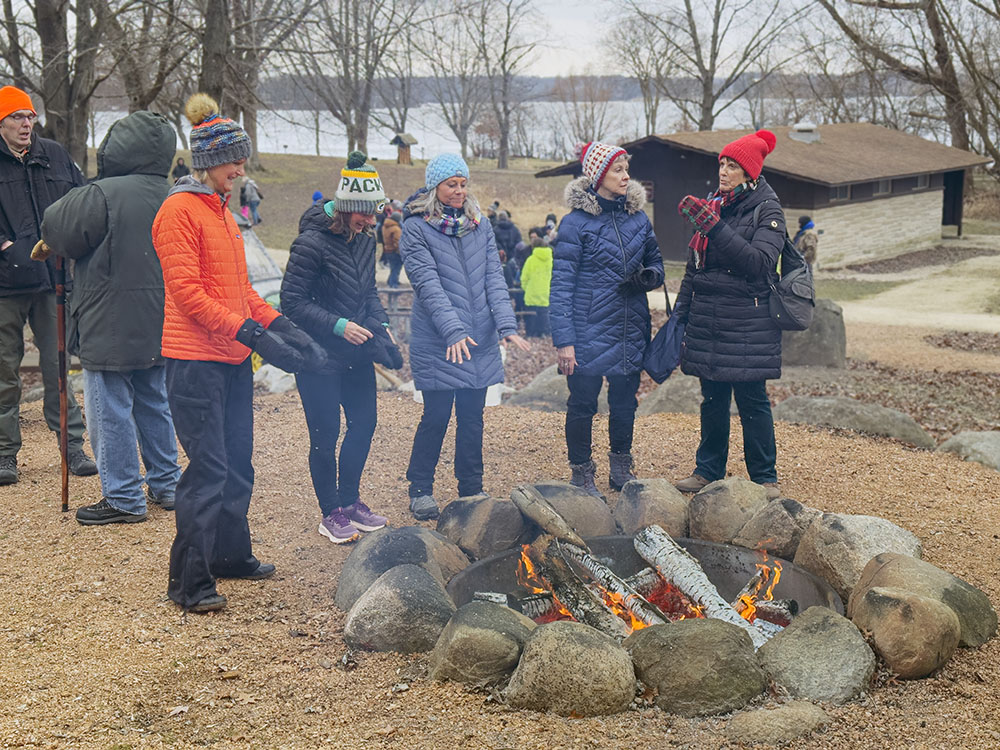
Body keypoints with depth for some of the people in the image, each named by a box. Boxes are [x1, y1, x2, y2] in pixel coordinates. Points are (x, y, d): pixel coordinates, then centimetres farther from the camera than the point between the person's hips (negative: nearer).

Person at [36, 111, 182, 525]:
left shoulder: (104, 195, -20)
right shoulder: (169, 198, 5)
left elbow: (56, 228, -11)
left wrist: (52, 243, 12)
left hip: (110, 327, -8)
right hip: (157, 327, 8)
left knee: (111, 413, 2)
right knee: (154, 405, 19)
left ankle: (123, 499, 8)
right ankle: (166, 486, 28)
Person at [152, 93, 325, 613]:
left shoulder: (222, 210, 17)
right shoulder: (179, 210, -11)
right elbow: (187, 292, -19)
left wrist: (282, 327, 9)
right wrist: (251, 333, -23)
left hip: (233, 358, 9)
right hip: (195, 360, -9)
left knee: (237, 465, 15)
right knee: (209, 469, -10)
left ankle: (230, 555, 29)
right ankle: (190, 582, -4)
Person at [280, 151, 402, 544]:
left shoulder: (364, 240, 6)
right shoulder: (312, 242, -18)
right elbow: (292, 301, -18)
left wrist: (381, 326, 1)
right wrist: (339, 326, -22)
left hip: (356, 352, 8)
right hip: (319, 356, -7)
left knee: (364, 421, 12)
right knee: (326, 434, 0)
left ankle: (350, 500, 30)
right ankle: (331, 513, 16)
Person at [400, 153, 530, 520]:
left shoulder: (480, 225, 10)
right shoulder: (416, 228, -5)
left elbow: (494, 278, 3)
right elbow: (428, 285, -14)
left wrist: (507, 325, -10)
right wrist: (453, 331, -23)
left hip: (480, 339, 4)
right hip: (436, 342, -4)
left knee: (472, 415, 9)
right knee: (437, 415, 0)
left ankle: (471, 490, 21)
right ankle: (420, 489, 17)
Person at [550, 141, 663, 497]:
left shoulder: (638, 219, 7)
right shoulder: (576, 222, -9)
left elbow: (656, 264, 18)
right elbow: (561, 284, -11)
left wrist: (648, 277, -8)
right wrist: (564, 340, -16)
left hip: (630, 331, 5)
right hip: (589, 331, -5)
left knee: (625, 402, 14)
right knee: (582, 404, 4)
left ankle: (621, 469, 31)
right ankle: (582, 474, 19)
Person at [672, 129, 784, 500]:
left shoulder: (767, 209, -5)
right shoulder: (711, 206, 13)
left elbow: (760, 262, -22)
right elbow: (694, 267, 19)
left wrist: (714, 227, -25)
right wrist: (680, 312, 13)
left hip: (748, 323, -5)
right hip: (707, 318, 6)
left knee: (752, 400, -1)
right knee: (712, 397, 12)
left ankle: (764, 477, 9)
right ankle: (709, 470, 22)